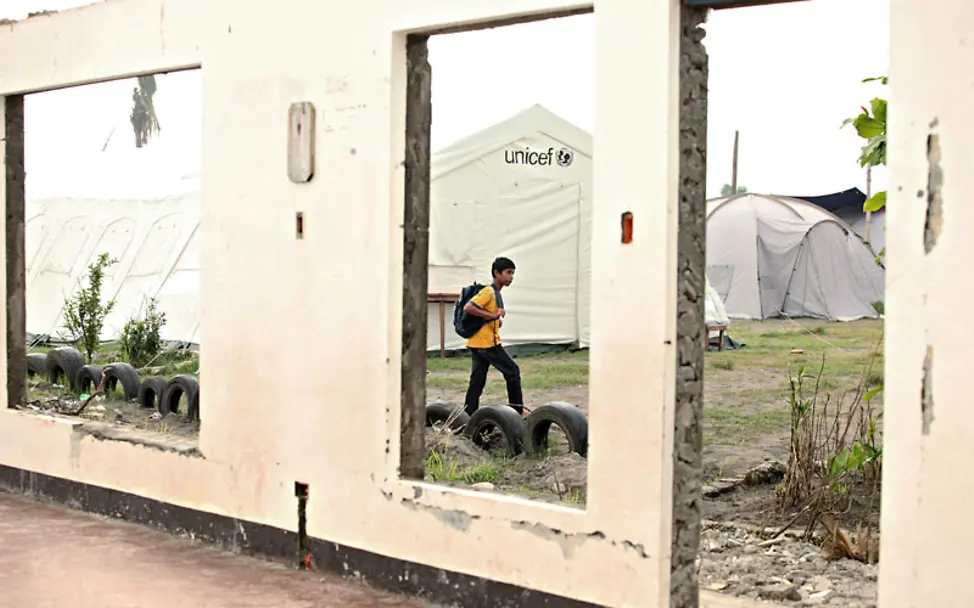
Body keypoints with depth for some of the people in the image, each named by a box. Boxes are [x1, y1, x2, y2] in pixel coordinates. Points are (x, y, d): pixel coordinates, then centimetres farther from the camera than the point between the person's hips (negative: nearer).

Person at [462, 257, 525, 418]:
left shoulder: (496, 293, 16)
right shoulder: (488, 292, -14)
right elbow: (468, 308, -23)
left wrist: (496, 321, 7)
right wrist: (492, 315, -22)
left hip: (478, 344, 9)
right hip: (487, 343, -9)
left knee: (477, 381, 8)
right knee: (513, 371, 1)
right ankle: (517, 411, 8)